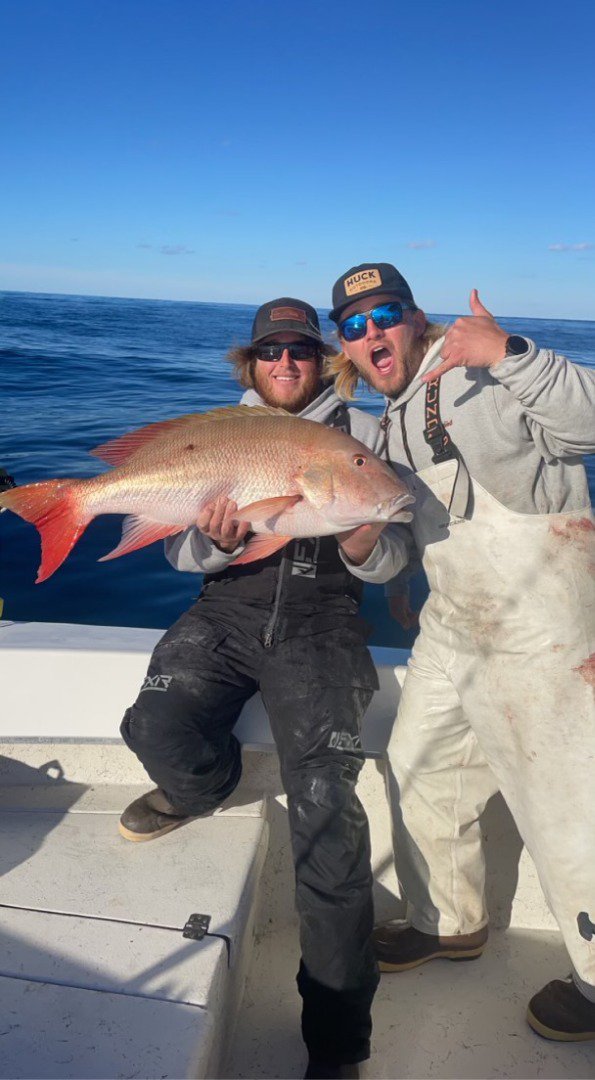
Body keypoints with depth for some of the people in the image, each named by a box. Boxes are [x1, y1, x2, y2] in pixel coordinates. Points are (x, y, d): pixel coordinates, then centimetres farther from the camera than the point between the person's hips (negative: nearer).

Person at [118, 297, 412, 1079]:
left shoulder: (362, 433, 7)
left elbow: (387, 563, 3)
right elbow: (182, 553, 6)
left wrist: (363, 543, -21)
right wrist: (213, 540, -18)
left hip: (319, 622, -2)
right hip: (229, 612, 3)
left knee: (322, 797, -20)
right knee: (156, 730, -23)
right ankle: (206, 785, 17)